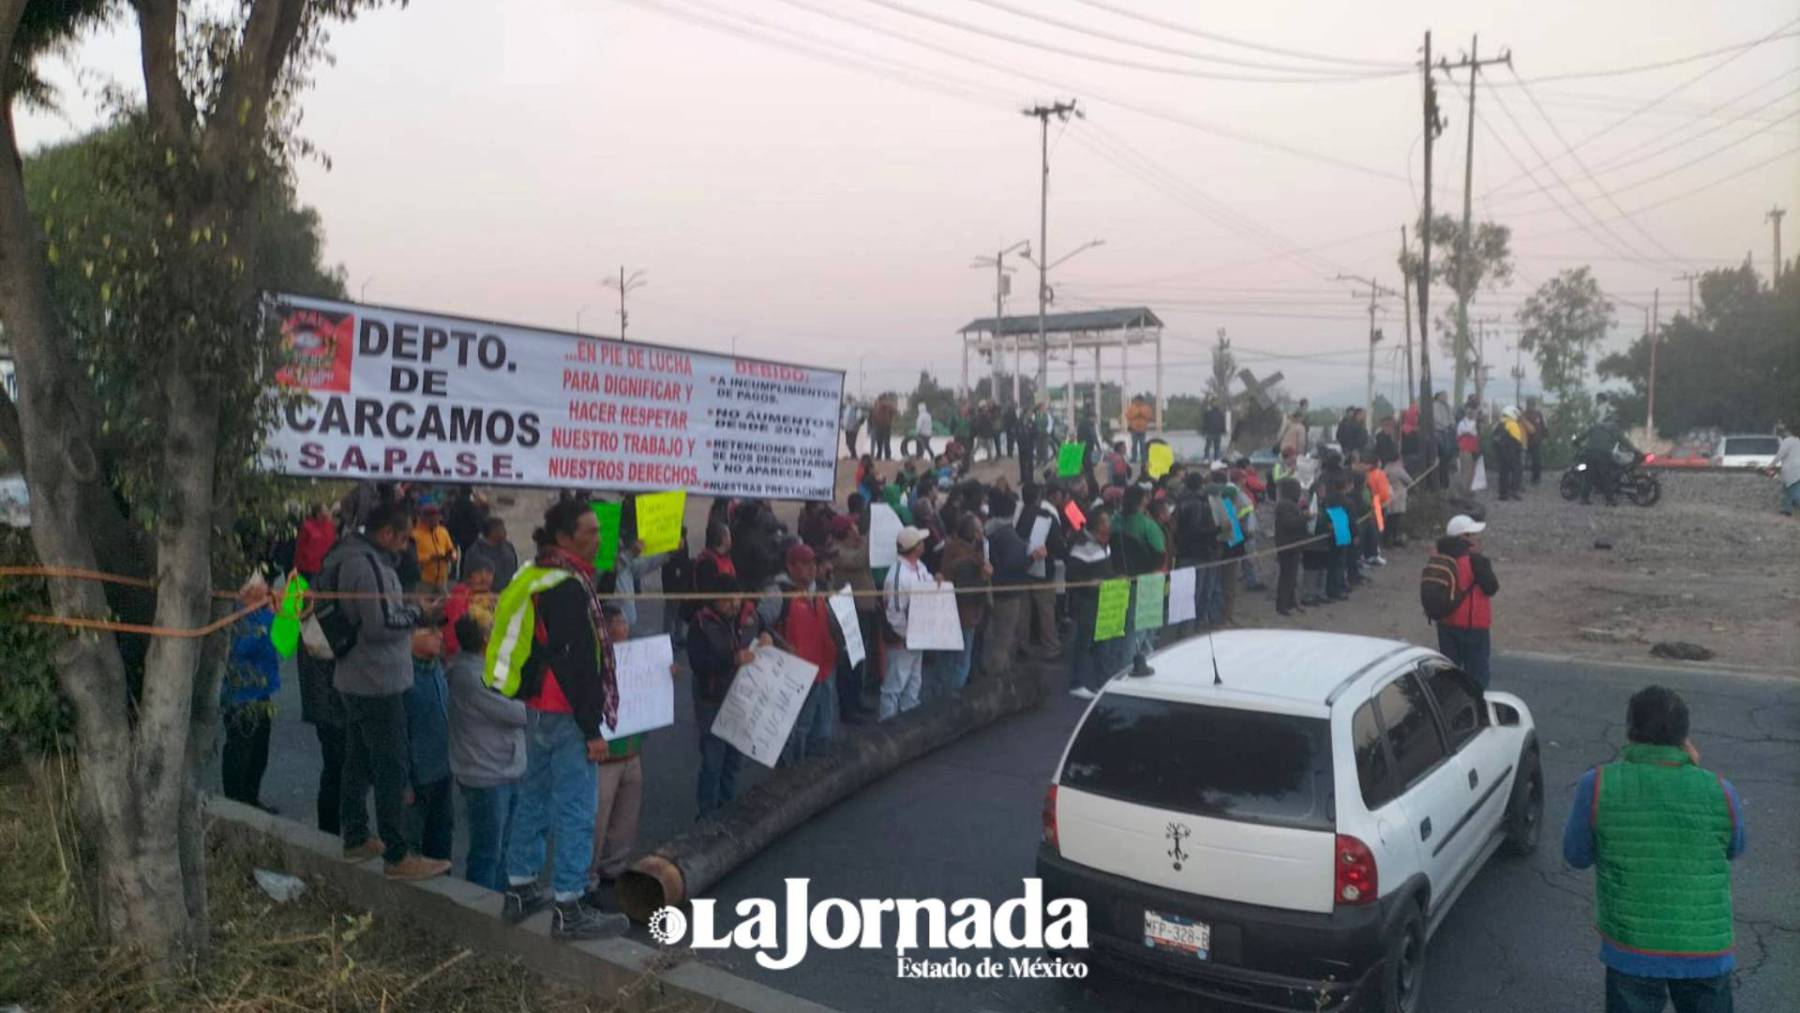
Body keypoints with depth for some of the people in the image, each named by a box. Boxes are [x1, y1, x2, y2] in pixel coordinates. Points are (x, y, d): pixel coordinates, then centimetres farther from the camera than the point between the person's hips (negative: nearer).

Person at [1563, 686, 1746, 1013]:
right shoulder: (1720, 792, -10)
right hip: (1707, 953, 1)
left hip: (1632, 952, -1)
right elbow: (1734, 849, 12)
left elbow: (1576, 856, -1)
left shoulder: (1598, 785, -14)